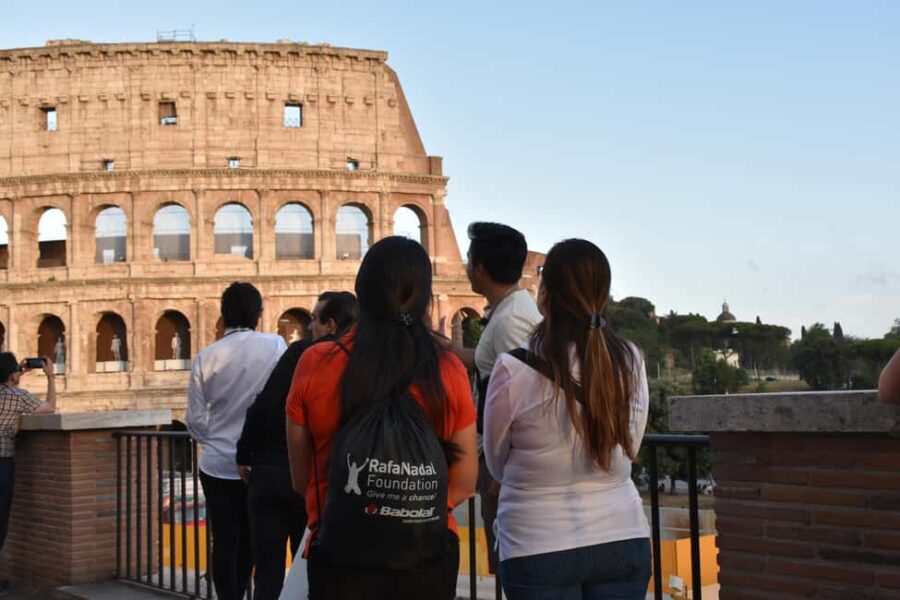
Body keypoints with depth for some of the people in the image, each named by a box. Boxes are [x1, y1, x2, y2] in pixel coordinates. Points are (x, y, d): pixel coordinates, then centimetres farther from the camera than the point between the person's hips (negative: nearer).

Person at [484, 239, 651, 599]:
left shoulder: (514, 370, -15)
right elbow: (629, 451, 8)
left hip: (539, 549, -3)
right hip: (622, 542, 3)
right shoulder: (630, 361, -6)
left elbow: (496, 465, 1)